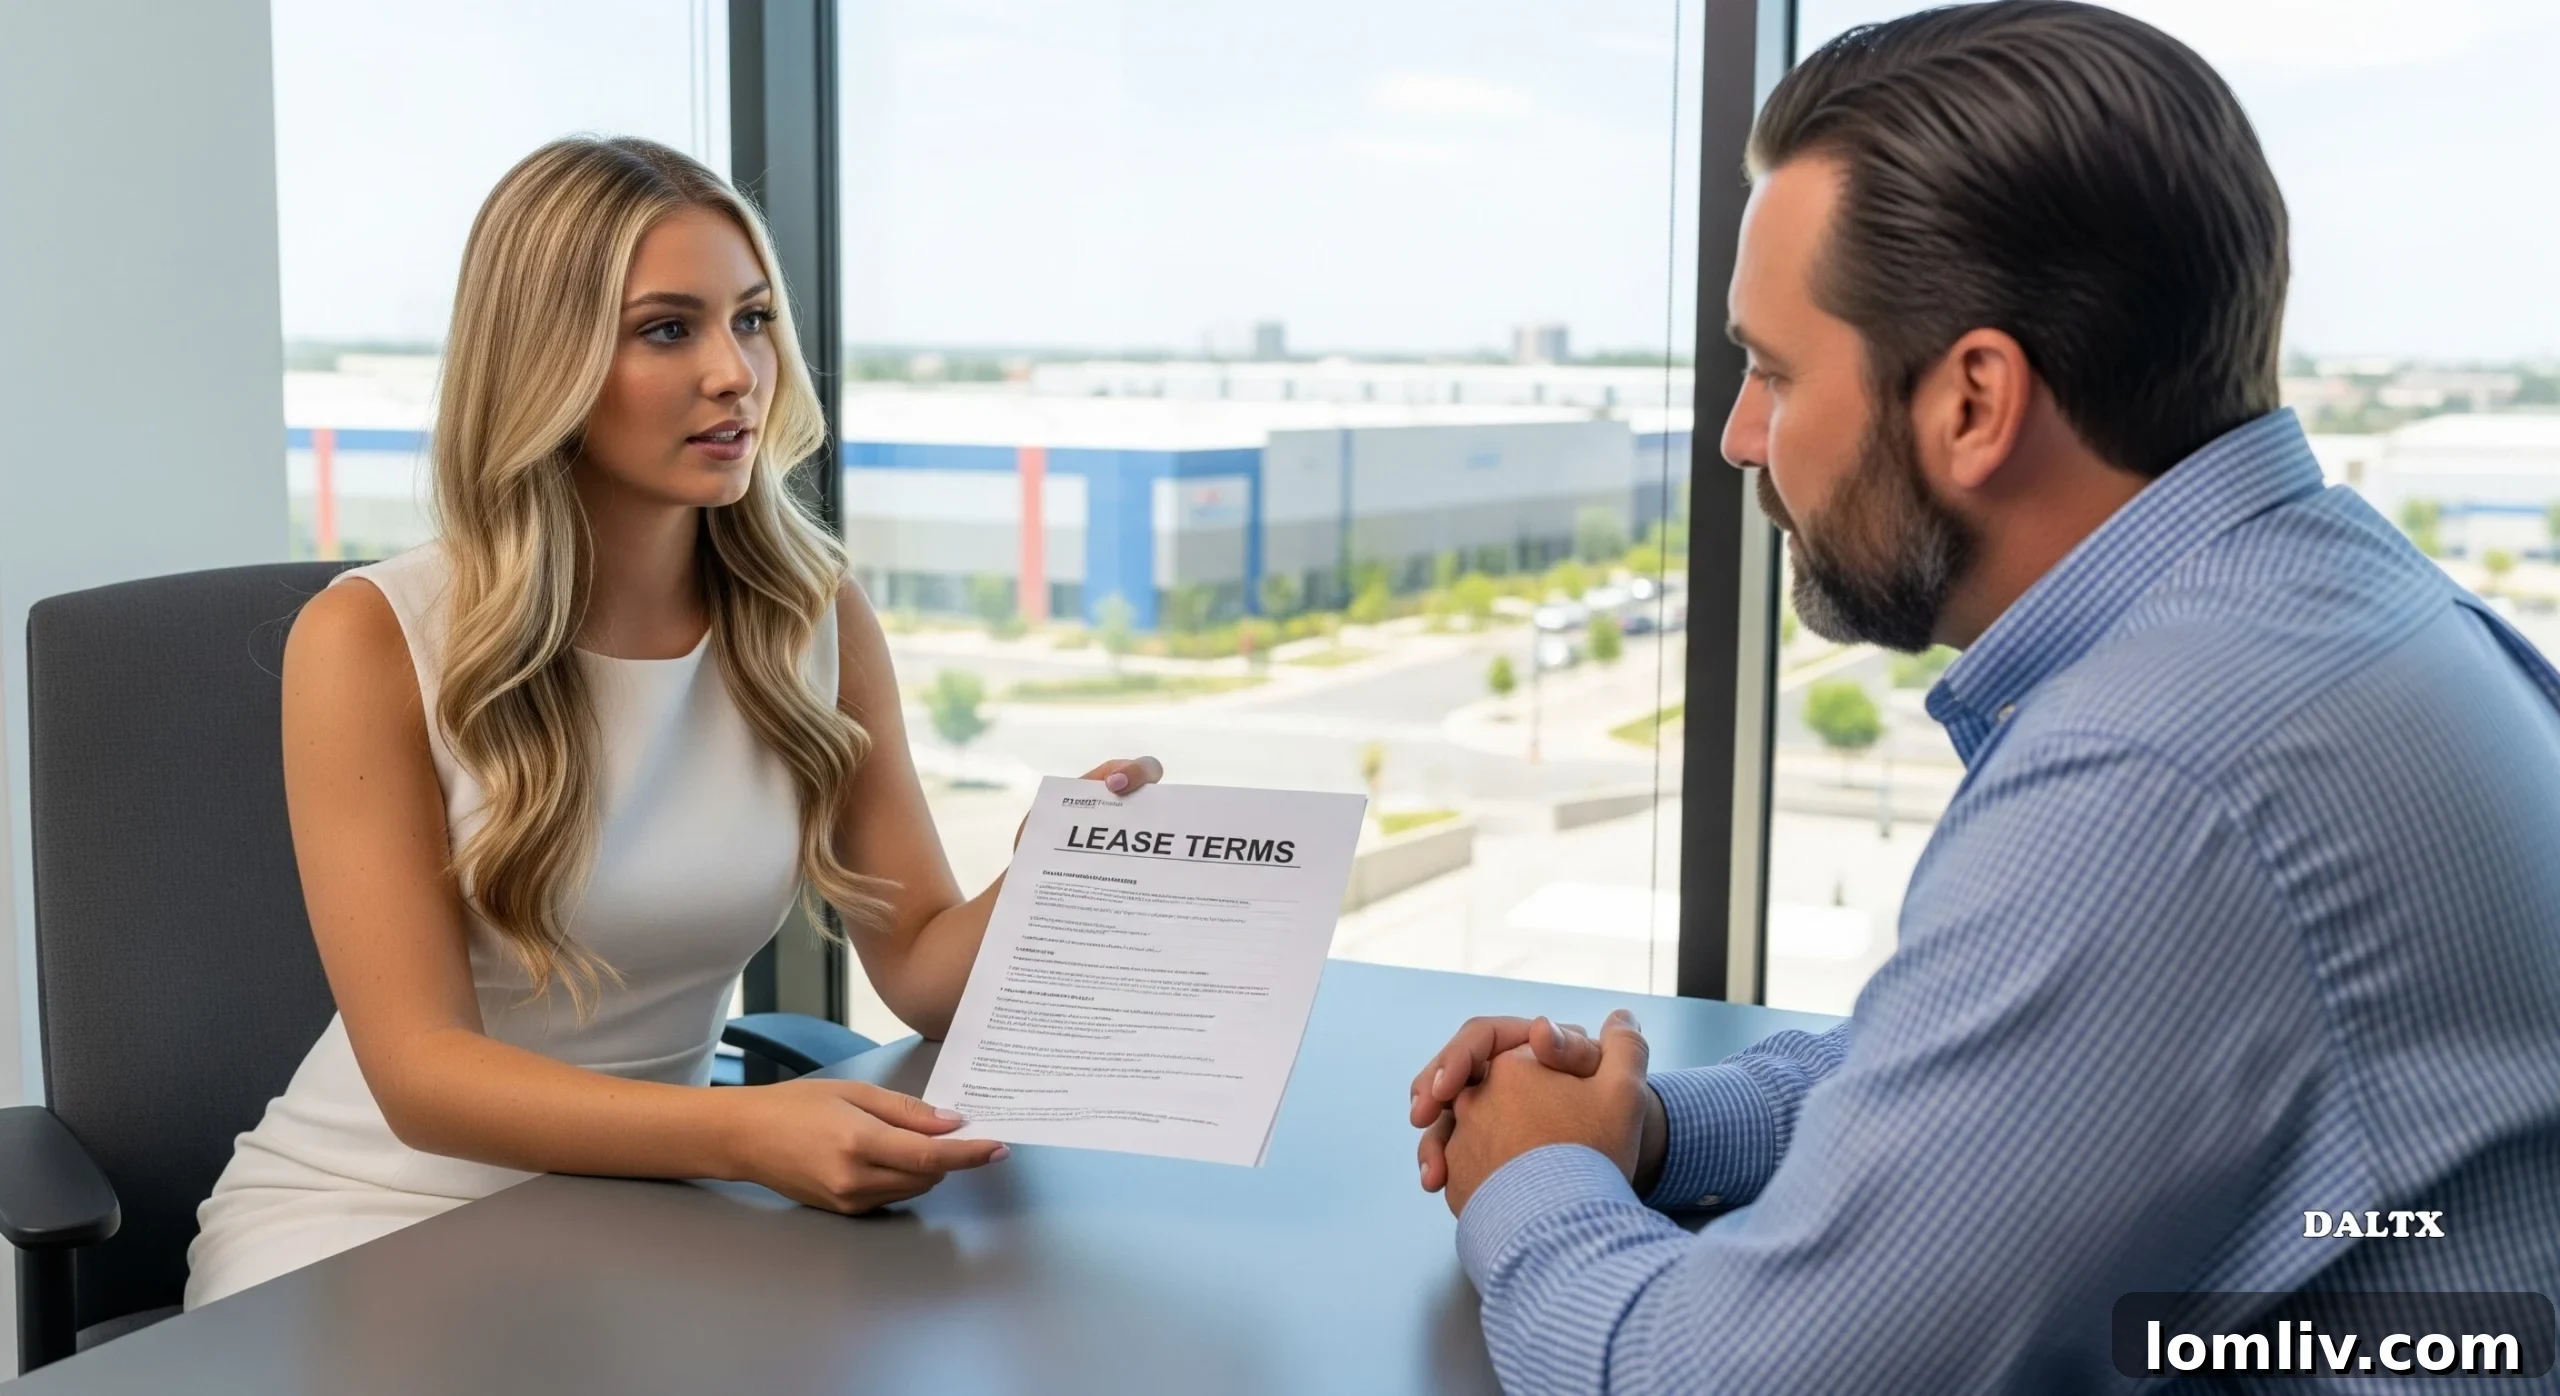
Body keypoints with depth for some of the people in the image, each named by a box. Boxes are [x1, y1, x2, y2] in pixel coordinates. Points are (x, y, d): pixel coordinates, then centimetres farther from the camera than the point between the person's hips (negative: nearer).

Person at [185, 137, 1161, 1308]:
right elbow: (421, 1070, -21)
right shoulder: (369, 641, -15)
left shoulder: (819, 621, -3)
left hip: (648, 1202, 4)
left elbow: (921, 966, 0)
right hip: (371, 1212, -3)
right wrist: (742, 1134, -37)